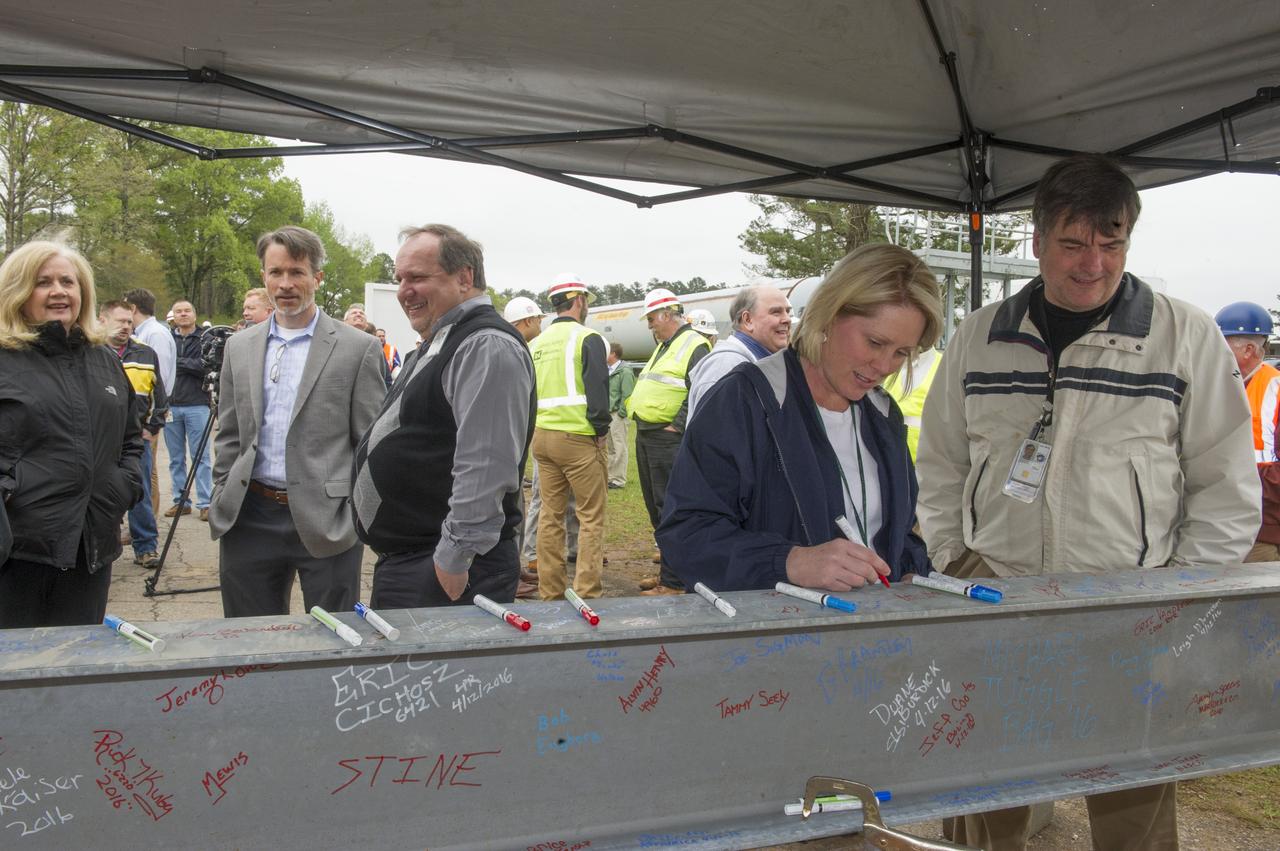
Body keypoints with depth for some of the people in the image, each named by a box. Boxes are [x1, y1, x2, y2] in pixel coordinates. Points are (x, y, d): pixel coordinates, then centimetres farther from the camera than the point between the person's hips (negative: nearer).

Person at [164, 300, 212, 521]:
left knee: (201, 457, 1)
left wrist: (179, 362, -11)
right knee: (176, 458, 10)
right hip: (170, 405, 3)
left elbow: (209, 366, -12)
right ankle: (180, 501, 19)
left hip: (197, 405, -3)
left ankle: (205, 503, 6)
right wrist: (191, 365, -12)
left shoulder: (205, 339, 2)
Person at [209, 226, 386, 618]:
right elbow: (229, 437, 15)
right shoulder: (239, 346, 11)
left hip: (326, 522, -4)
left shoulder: (358, 348, -3)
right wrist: (221, 504, 10)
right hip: (250, 519, 4)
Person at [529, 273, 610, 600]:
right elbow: (597, 390, -15)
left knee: (551, 515, 11)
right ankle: (587, 593, -3)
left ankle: (550, 591, 15)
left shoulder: (537, 343, 13)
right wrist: (601, 430, -5)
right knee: (591, 517, 0)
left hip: (541, 436, 7)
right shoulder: (587, 338, -8)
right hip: (578, 438, -7)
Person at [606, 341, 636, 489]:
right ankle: (611, 476, 23)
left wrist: (621, 413, -17)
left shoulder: (625, 371, -10)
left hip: (617, 415, -9)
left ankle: (619, 480, 0)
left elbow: (627, 395, -15)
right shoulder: (609, 371, 15)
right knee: (611, 447, 15)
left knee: (619, 447, -4)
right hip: (608, 414, 9)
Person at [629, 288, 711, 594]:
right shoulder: (663, 346, 21)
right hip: (646, 437, 10)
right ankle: (667, 569, 25)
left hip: (668, 440, -10)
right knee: (655, 507, 15)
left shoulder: (695, 346, -10)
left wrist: (676, 426, -20)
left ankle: (673, 583, -5)